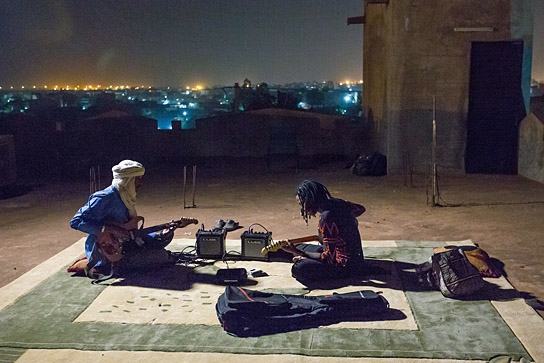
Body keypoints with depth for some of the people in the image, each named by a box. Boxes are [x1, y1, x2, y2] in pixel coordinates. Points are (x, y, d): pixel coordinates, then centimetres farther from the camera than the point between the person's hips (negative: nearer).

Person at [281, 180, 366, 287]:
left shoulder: (326, 219, -27)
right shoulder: (339, 203, -1)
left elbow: (329, 258, -23)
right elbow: (360, 209, 22)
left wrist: (296, 252, -20)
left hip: (348, 266, -9)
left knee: (299, 268, -29)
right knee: (300, 247, 17)